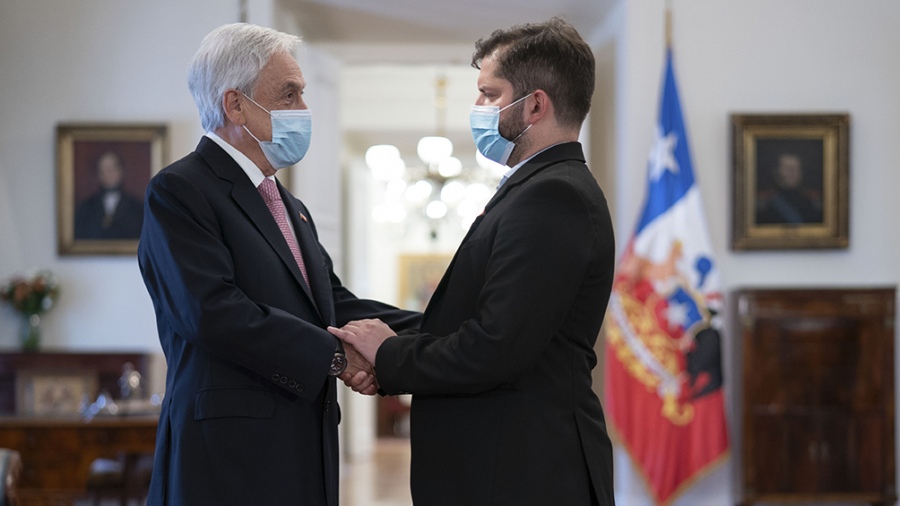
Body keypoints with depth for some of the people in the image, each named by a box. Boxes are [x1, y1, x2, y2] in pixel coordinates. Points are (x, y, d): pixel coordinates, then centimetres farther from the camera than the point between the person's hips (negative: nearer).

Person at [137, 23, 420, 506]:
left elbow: (336, 305, 13)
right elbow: (213, 312, -20)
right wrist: (335, 356, -16)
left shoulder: (291, 208, 21)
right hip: (229, 460, -8)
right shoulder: (178, 191, -7)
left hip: (306, 455, 8)